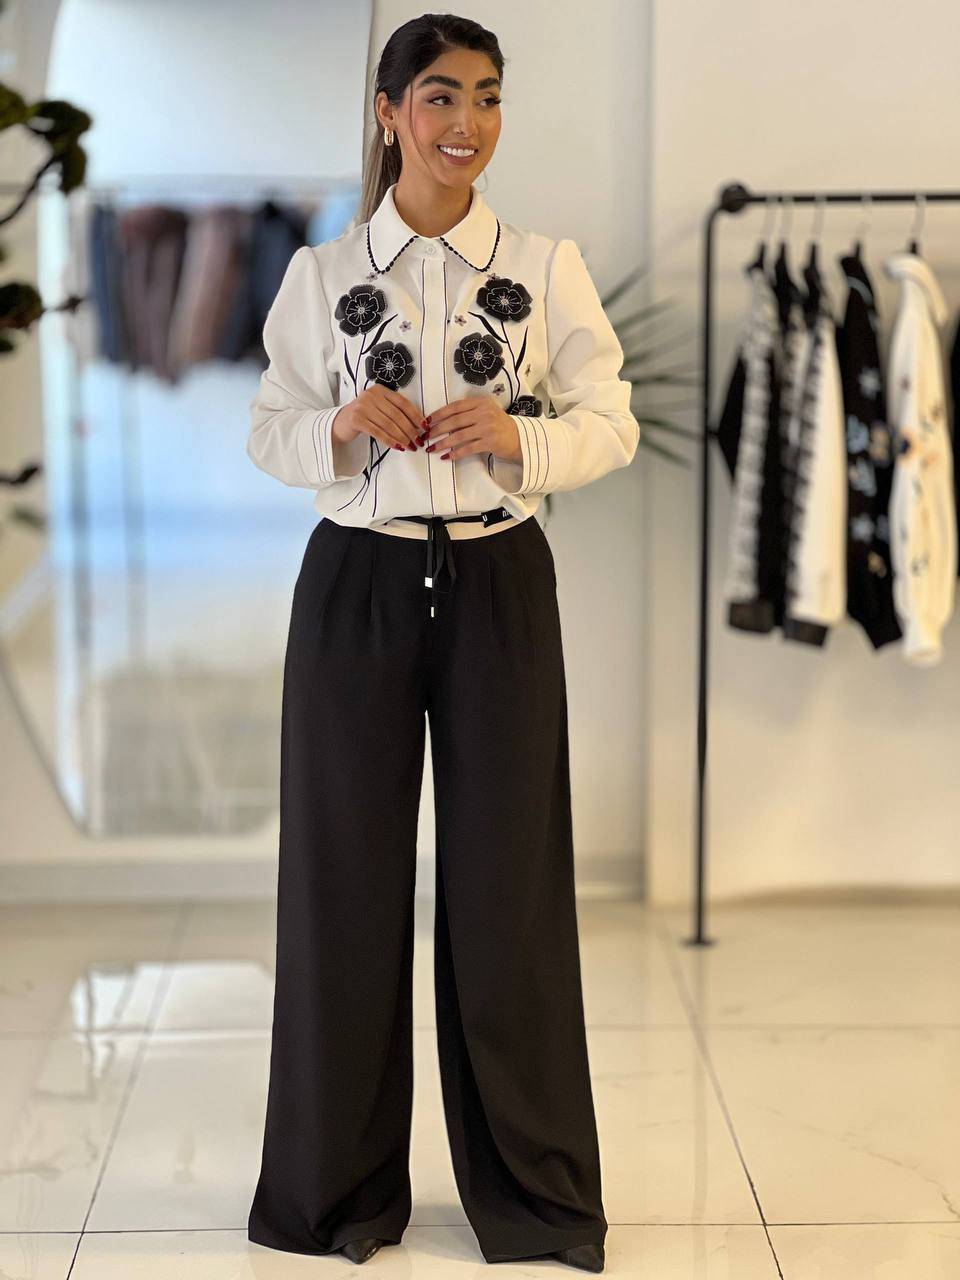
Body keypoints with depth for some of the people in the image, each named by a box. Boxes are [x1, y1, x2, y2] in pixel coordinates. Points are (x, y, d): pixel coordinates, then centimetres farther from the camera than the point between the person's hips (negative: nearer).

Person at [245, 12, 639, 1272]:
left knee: (508, 877, 4)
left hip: (498, 585, 0)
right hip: (357, 585, 0)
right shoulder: (321, 274, 2)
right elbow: (270, 432, 7)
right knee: (348, 872, 5)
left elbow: (613, 424, 2)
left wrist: (517, 436, -17)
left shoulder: (546, 267, 2)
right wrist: (342, 428, -13)